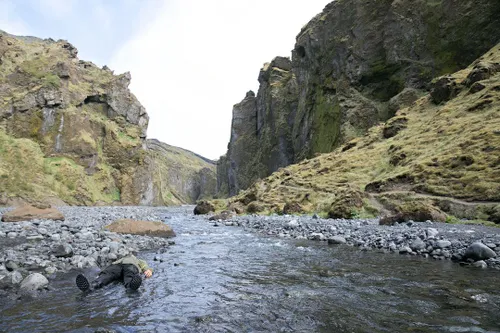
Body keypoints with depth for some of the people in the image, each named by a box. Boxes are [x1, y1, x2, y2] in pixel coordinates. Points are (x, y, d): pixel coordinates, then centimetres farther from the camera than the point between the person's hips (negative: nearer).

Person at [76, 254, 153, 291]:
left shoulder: (139, 262, 46)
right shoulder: (121, 259, 51)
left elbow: (147, 268, 22)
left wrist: (149, 271, -4)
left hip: (131, 266, -2)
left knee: (130, 272, -40)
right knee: (107, 273, -34)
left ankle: (130, 285, -74)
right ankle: (91, 286, -63)